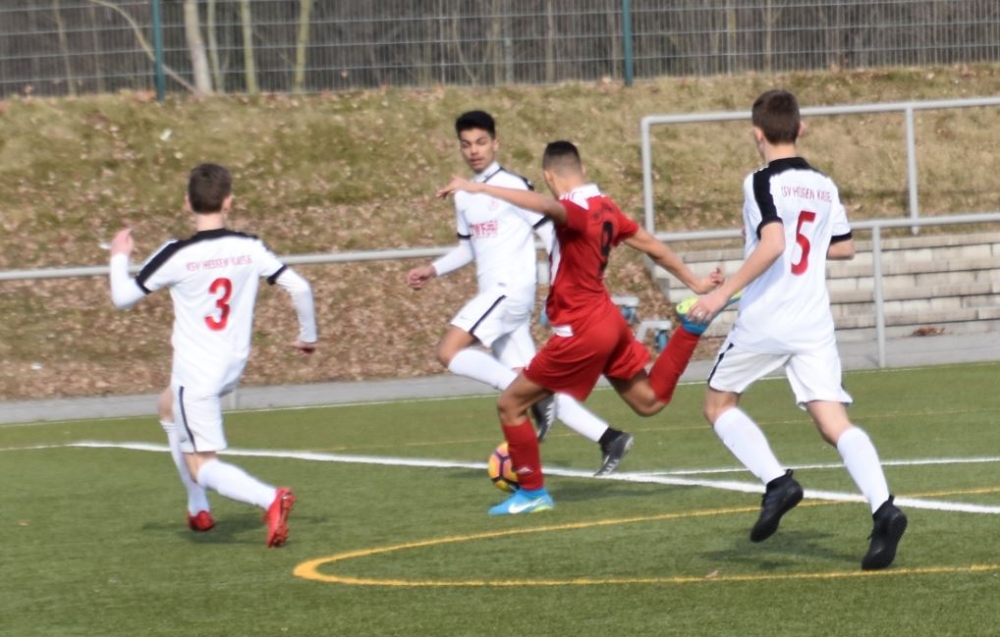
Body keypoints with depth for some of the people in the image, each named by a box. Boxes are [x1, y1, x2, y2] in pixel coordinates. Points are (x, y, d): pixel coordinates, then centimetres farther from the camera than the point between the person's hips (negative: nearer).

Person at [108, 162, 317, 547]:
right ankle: (198, 508, 31)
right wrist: (308, 335, 14)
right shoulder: (250, 249, -4)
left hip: (194, 372, -6)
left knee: (201, 465, -3)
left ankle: (270, 499, -28)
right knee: (171, 412, 33)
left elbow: (122, 298, -7)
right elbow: (299, 287, -4)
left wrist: (119, 257, 13)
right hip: (233, 368, 6)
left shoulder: (176, 256, -15)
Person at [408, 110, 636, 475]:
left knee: (449, 352, -21)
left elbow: (549, 233, -7)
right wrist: (434, 270, 15)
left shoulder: (512, 186, -7)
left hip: (511, 289, -8)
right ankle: (609, 439, 5)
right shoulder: (463, 196, 17)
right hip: (494, 294, 8)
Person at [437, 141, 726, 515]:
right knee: (649, 401, 26)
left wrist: (478, 188, -50)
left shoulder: (577, 209, -20)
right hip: (608, 320, 9)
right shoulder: (605, 208, 6)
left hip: (580, 330, -9)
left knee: (510, 405, 3)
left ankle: (532, 494, 10)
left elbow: (546, 206, -44)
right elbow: (652, 247, 15)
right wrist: (694, 284, 27)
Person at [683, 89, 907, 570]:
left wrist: (722, 293, -20)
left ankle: (776, 481, -4)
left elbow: (773, 242, -22)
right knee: (835, 425, -2)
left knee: (719, 404, 16)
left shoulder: (764, 182, -8)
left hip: (764, 321, -5)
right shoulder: (824, 186, 13)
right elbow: (844, 247, 23)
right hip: (814, 324, 5)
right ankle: (883, 509, -25)